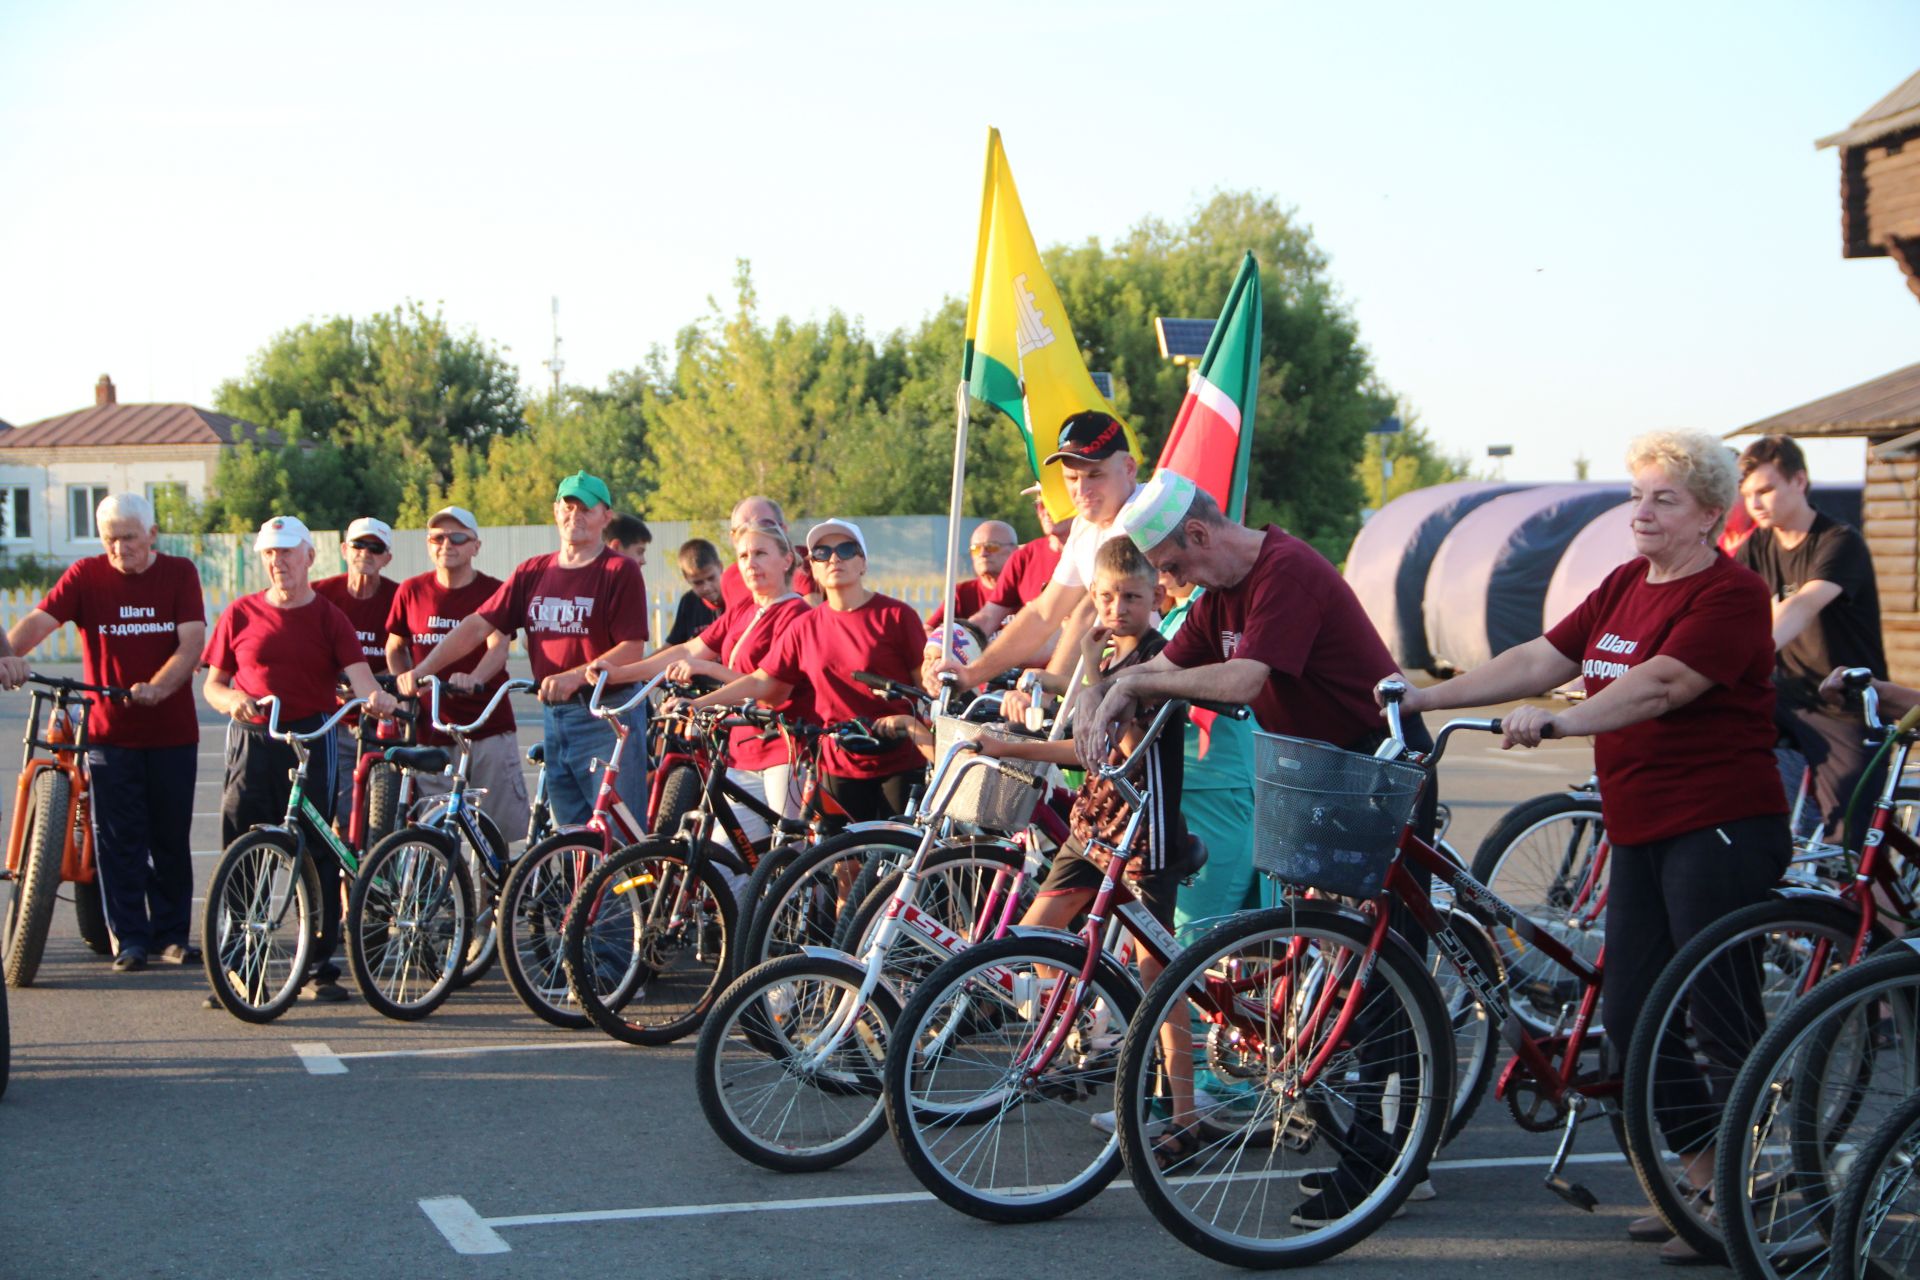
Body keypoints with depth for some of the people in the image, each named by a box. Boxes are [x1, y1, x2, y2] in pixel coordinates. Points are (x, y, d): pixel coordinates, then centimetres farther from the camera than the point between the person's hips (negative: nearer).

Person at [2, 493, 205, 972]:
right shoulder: (85, 576, 1)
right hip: (110, 733, 0)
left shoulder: (179, 573, 1)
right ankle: (129, 939, 7)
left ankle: (172, 935, 17)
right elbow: (39, 620, -13)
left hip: (173, 732, 1)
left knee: (171, 840, 7)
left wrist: (156, 688, -26)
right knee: (118, 841, -1)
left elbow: (191, 644, -9)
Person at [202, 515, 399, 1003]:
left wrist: (375, 696, -31)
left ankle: (320, 968, 7)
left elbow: (358, 672, -9)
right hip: (251, 742, 1)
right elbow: (212, 683, 11)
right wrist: (231, 699, -11)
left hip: (311, 740, -1)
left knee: (316, 854, 0)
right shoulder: (241, 614, 8)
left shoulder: (328, 617, 5)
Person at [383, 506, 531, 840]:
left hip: (489, 729, -2)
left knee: (501, 829, -6)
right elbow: (394, 648, 20)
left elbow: (498, 647, -16)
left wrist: (474, 678, -36)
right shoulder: (411, 591, 7)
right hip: (431, 733, 2)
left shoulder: (492, 592, -1)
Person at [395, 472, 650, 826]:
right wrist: (423, 668, -4)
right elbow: (478, 625, 8)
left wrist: (576, 677, -25)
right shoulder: (533, 573, 12)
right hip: (553, 715, 6)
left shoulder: (620, 572, -4)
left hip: (605, 716, -6)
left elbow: (632, 649, -11)